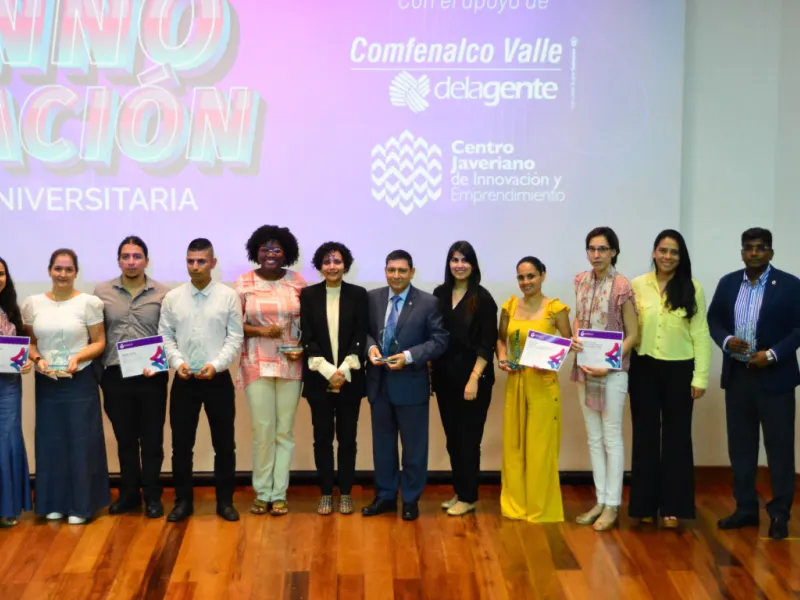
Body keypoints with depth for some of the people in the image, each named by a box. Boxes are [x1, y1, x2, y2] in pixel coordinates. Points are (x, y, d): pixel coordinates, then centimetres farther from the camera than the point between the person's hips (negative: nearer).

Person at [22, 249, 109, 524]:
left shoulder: (89, 302, -6)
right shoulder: (32, 304, 4)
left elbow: (99, 342, -2)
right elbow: (29, 342, 10)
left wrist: (78, 357, -18)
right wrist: (38, 359, -9)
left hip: (80, 381, -3)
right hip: (46, 382, 3)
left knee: (81, 441, 2)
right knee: (50, 441, 8)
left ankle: (81, 504, 13)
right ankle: (55, 503, 21)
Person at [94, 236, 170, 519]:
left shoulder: (162, 294, -1)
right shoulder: (102, 292, 4)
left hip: (152, 376, -1)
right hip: (115, 376, 2)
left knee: (151, 439, 6)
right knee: (125, 439, 12)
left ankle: (152, 496, 17)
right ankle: (129, 493, 24)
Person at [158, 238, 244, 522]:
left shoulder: (228, 296, -3)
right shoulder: (172, 298, 3)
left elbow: (235, 338, -4)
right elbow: (165, 336, 4)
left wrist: (216, 365, -16)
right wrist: (178, 362, -11)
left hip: (218, 379, -1)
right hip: (184, 380, 1)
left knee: (224, 443, 6)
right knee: (181, 444, 7)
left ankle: (225, 501, 19)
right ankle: (183, 500, 20)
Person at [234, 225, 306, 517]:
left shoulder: (297, 281, 2)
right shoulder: (244, 283, -1)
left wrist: (303, 349, -10)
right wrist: (261, 331, -15)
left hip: (290, 365, 1)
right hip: (257, 365, -1)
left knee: (284, 431, 6)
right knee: (262, 430, 2)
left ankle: (279, 494, 14)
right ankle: (262, 493, 15)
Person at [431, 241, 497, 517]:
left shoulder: (482, 298, -8)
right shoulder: (439, 294, 5)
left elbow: (487, 344, -10)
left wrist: (474, 378, -16)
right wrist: (429, 370, 5)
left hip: (471, 378, -5)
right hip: (444, 377, 5)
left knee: (468, 438, 2)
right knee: (452, 437, 11)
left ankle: (468, 497, 12)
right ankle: (458, 492, 23)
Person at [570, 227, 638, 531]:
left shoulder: (621, 286, -13)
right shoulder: (581, 281, 5)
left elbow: (632, 334, -10)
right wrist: (574, 337, -3)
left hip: (612, 370, -6)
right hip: (584, 368, 6)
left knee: (611, 438, 2)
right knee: (594, 438, 12)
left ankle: (612, 505, 11)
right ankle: (600, 501, 22)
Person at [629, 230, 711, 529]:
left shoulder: (692, 288, -3)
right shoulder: (637, 285, 1)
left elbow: (700, 334, -3)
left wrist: (700, 377, -7)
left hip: (679, 370, -1)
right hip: (644, 368, 1)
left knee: (676, 436, 7)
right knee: (645, 435, 9)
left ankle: (672, 506, 16)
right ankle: (645, 504, 19)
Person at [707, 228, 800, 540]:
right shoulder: (728, 283, 7)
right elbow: (714, 319, 12)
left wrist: (773, 354, -18)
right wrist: (726, 341, -8)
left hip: (774, 377, -4)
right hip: (737, 375, 4)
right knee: (740, 445, 10)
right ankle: (746, 508, 22)